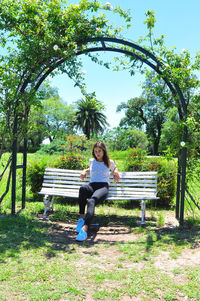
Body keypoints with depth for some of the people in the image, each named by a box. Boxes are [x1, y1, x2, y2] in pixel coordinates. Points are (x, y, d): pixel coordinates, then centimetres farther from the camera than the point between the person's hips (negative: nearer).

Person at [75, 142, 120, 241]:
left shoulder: (109, 162, 16)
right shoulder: (92, 161, 22)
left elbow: (114, 168, 37)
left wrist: (116, 173, 15)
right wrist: (84, 171, 24)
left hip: (103, 186, -2)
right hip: (91, 186, 2)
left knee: (92, 201, -39)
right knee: (83, 188, -40)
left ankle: (85, 228, -55)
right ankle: (81, 217, -34)